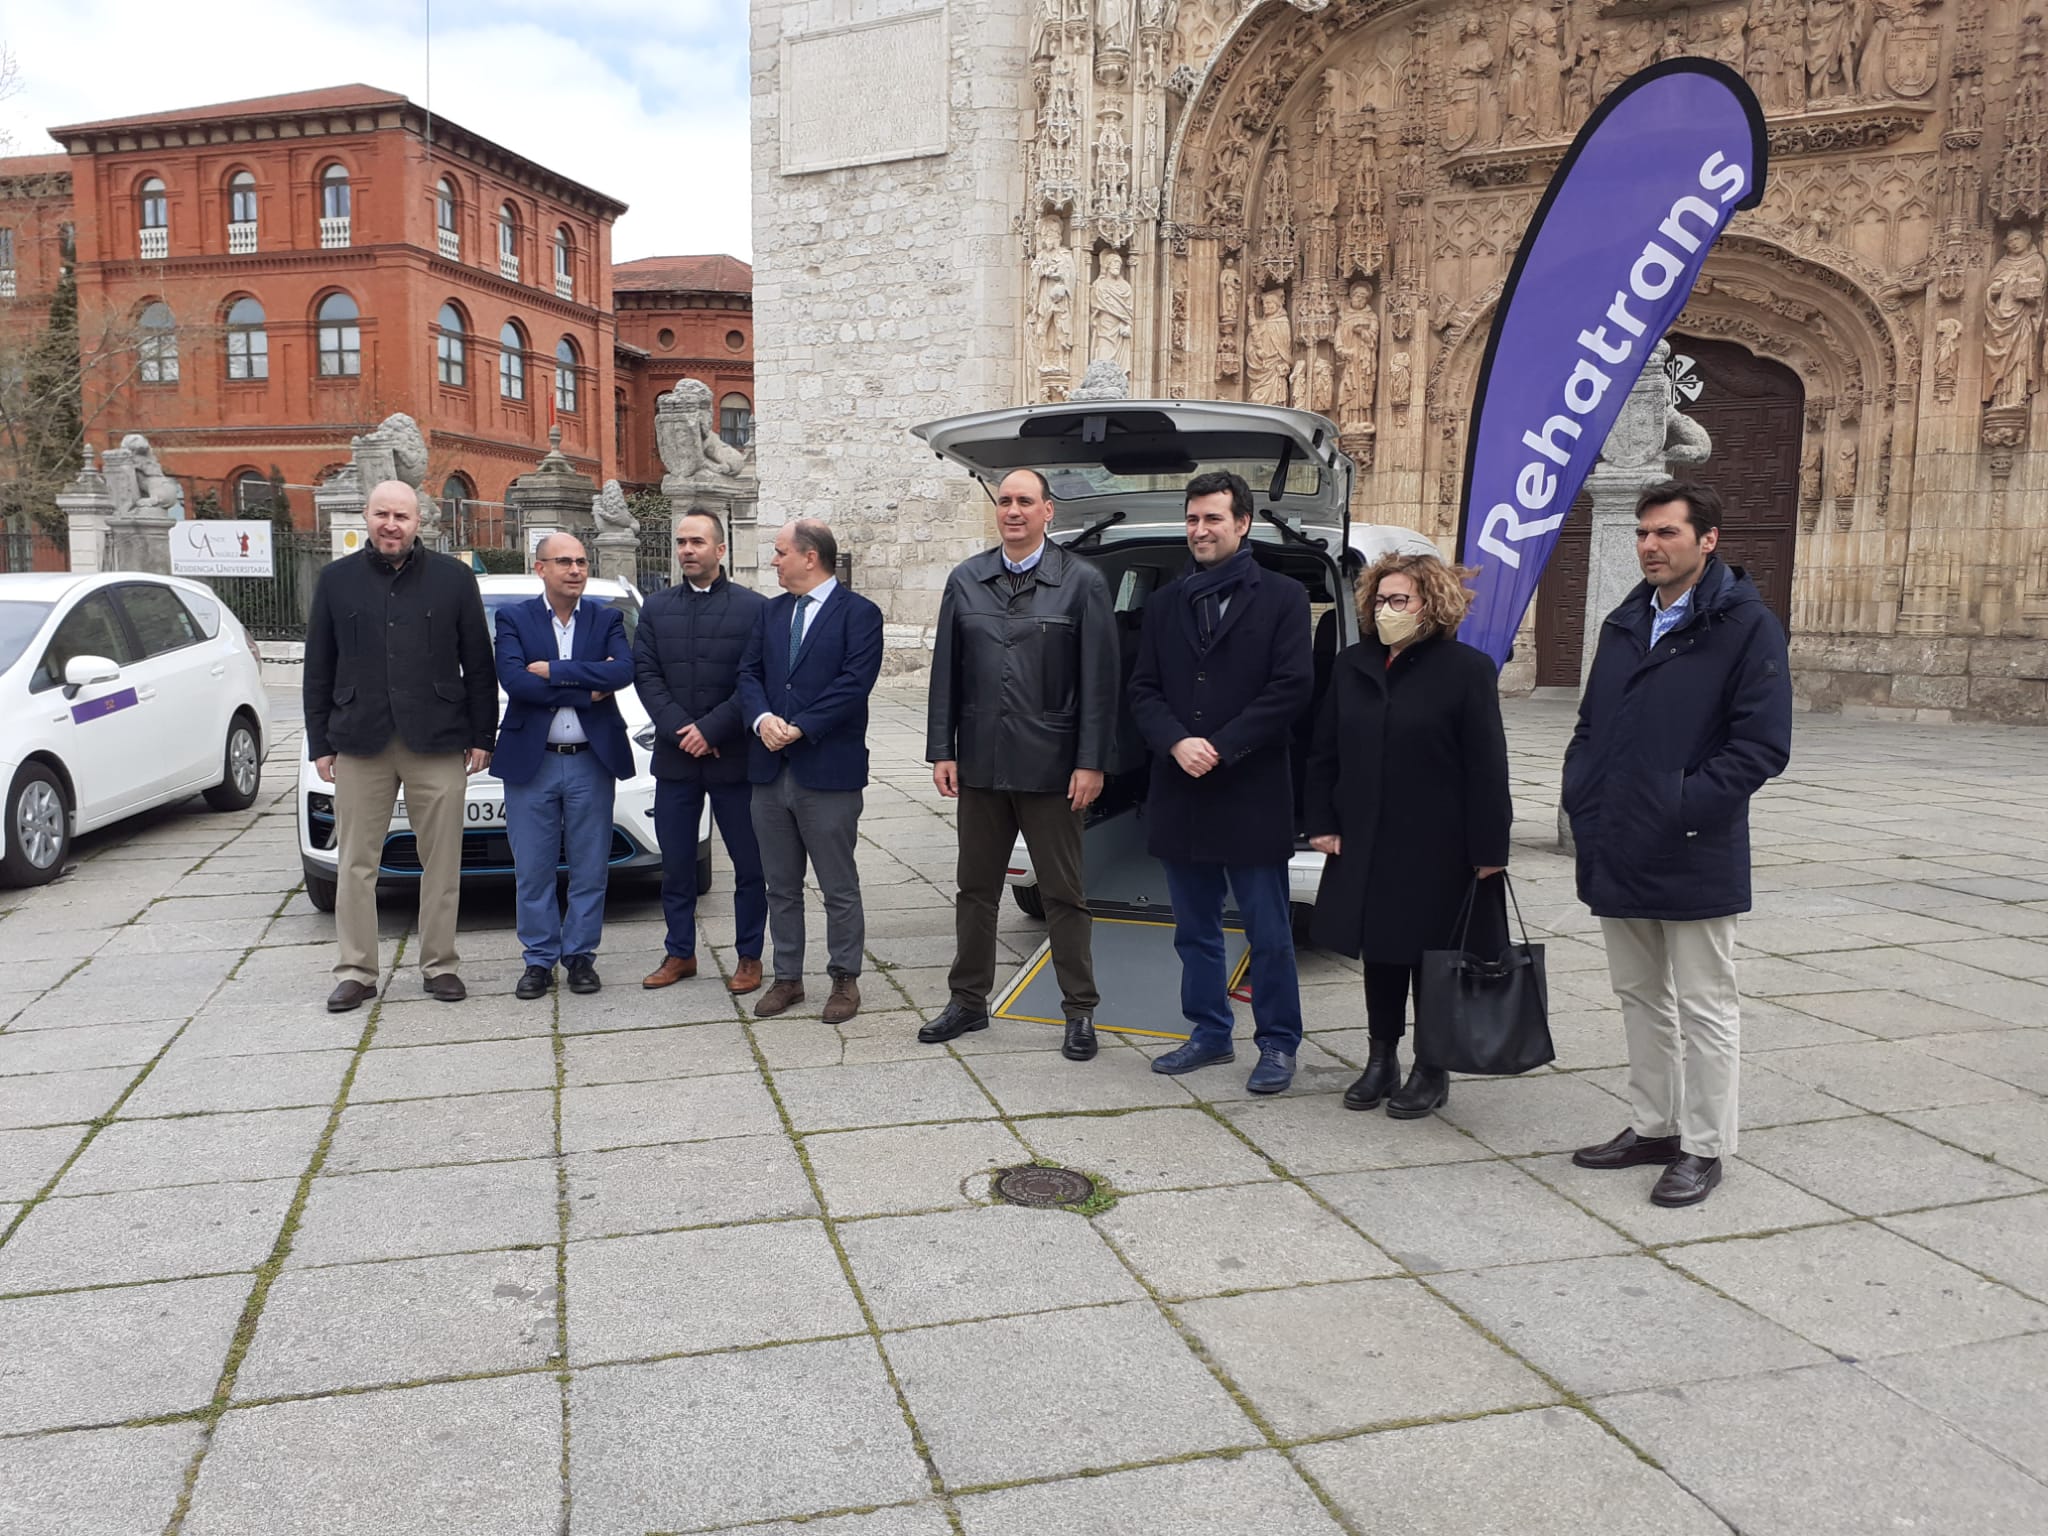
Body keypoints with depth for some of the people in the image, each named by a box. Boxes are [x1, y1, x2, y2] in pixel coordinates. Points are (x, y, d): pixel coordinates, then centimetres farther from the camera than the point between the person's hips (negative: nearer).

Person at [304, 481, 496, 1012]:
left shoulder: (453, 578, 4)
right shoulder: (337, 580, 8)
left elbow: (478, 665, 5)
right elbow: (318, 670, 9)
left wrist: (482, 736, 1)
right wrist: (320, 743, 4)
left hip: (437, 744, -1)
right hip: (360, 744, 1)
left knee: (441, 862, 4)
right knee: (356, 864, 5)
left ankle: (440, 965, 16)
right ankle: (356, 971, 14)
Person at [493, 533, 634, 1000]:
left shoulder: (607, 618, 5)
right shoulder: (513, 619, 2)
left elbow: (624, 671, -15)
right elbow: (513, 680, -14)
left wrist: (553, 671, -17)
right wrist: (588, 689, -14)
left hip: (592, 761, 1)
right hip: (531, 761, 0)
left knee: (589, 870, 6)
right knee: (532, 871, 6)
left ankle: (580, 955, 20)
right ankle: (539, 959, 18)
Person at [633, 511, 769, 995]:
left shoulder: (753, 607, -3)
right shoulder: (657, 607, 9)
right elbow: (645, 674, 3)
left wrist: (710, 729, -14)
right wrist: (680, 731, -10)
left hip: (734, 758, -3)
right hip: (675, 757, 3)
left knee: (749, 864, 4)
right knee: (675, 864, 10)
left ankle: (748, 957, 16)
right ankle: (680, 954, 23)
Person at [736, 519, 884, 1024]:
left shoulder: (859, 613, -6)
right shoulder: (770, 612, 14)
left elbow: (854, 683, -15)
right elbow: (749, 672, 8)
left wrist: (799, 727, -18)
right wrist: (762, 718, -12)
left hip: (828, 772, -6)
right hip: (771, 770, 6)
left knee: (839, 888, 5)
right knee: (781, 886, 14)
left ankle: (845, 980, 18)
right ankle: (787, 978, 25)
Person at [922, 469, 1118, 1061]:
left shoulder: (1082, 583, -4)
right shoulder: (965, 581, 7)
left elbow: (1099, 680, -7)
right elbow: (945, 672, 6)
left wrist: (1091, 762, -11)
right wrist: (941, 751, 1)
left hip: (1051, 767, -3)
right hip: (981, 765, 4)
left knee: (1063, 895, 5)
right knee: (975, 888, 13)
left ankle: (1080, 1011, 16)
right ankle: (968, 1001, 26)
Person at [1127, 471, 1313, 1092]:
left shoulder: (1282, 597, 0)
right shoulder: (1165, 603, 12)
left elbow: (1292, 688, -8)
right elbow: (1142, 690, 7)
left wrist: (1221, 749, -14)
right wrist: (1176, 743, -12)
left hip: (1252, 794, -4)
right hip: (1180, 795, 5)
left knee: (1269, 933, 3)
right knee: (1195, 930, 13)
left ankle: (1277, 1044, 16)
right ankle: (1210, 1034, 26)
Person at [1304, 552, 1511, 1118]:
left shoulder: (1466, 669, -7)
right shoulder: (1352, 666, 8)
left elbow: (1486, 767, -9)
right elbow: (1324, 753, 11)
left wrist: (1488, 847, -12)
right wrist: (1323, 822, 3)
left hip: (1437, 849, -4)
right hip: (1366, 844, 4)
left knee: (1432, 955, 7)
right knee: (1379, 953, 12)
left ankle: (1432, 1070, 20)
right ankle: (1381, 1060, 25)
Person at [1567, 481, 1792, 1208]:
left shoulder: (1745, 625, -9)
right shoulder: (1624, 624, 12)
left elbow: (1764, 742, -14)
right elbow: (1591, 725, 17)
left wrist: (1686, 805, -19)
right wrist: (1584, 803, 3)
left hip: (1695, 859, -7)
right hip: (1618, 851, 7)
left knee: (1704, 1005, 5)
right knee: (1640, 996, 17)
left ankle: (1704, 1147, 17)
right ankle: (1652, 1126, 30)